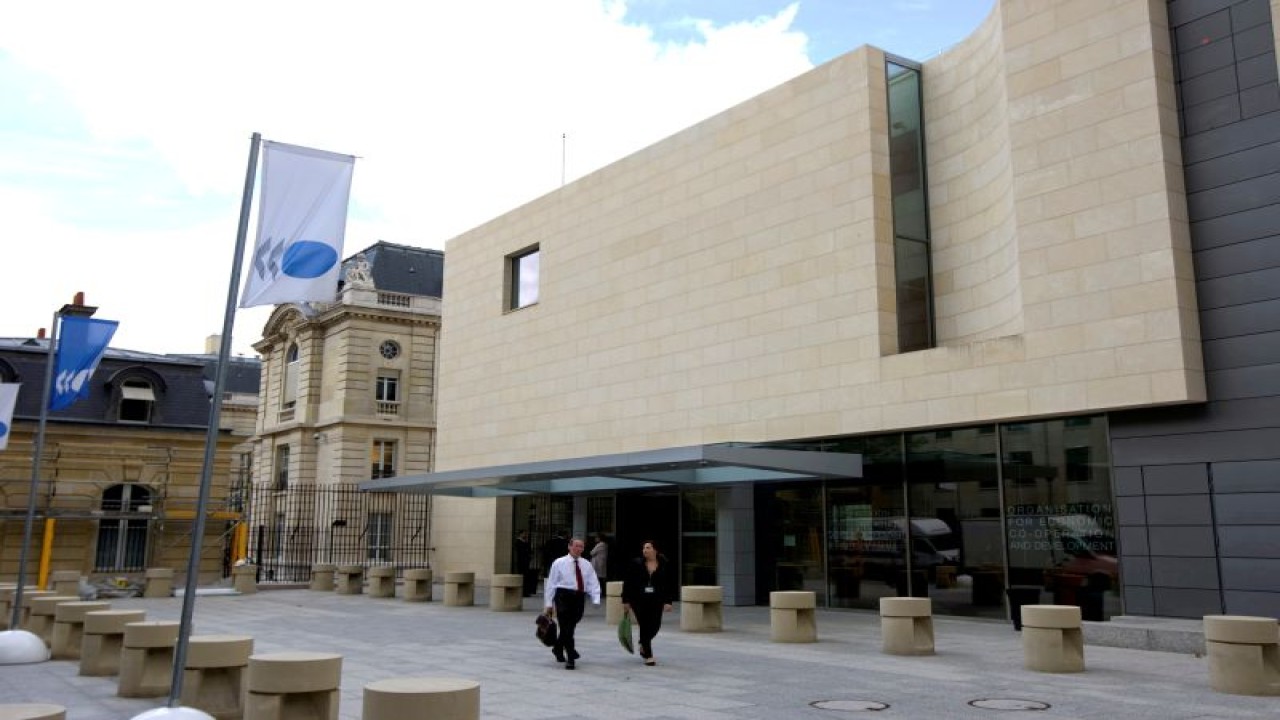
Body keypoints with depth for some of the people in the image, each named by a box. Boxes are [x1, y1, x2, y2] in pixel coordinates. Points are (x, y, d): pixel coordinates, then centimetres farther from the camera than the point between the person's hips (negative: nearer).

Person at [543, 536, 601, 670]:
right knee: (566, 628, -7)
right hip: (564, 596, -3)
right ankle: (570, 658, -2)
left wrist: (596, 600, -8)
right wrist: (549, 603, 0)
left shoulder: (586, 564, 10)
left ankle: (558, 648, 36)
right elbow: (551, 583, 3)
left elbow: (593, 583, 5)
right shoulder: (559, 563, 1)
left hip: (579, 597, 4)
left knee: (569, 627, 11)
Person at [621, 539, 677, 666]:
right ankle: (648, 656, 6)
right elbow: (627, 582, 0)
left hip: (656, 601, 1)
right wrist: (626, 601, -1)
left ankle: (643, 644, 33)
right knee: (645, 626, -3)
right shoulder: (637, 564, -3)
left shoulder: (664, 565, -1)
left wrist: (669, 602, -4)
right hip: (639, 600, -1)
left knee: (655, 626, 2)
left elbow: (670, 584, 2)